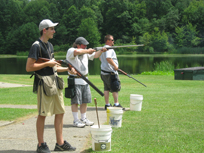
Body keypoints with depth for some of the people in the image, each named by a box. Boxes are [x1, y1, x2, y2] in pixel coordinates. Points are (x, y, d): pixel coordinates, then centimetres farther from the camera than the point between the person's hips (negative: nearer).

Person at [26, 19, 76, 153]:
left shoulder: (50, 45, 16)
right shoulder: (37, 46, -11)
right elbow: (29, 67, -17)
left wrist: (67, 69, 11)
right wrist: (47, 64, -15)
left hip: (55, 81, 9)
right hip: (44, 83, -9)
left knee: (60, 112, 9)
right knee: (43, 114, -2)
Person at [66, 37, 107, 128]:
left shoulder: (85, 52, 13)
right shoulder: (71, 51, -11)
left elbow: (95, 55, 20)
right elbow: (77, 52, -33)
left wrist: (101, 51, 1)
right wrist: (87, 51, -19)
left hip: (84, 80, 8)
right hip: (75, 81, -8)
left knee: (85, 101, 11)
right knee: (75, 101, -4)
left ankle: (83, 119, 21)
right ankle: (76, 121, 1)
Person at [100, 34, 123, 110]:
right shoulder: (109, 49, -16)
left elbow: (100, 58, 29)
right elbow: (108, 58, -32)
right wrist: (115, 65, -23)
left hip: (103, 72, 10)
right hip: (110, 72, -10)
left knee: (106, 89, 10)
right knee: (115, 88, -1)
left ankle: (107, 104, 12)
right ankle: (116, 104, 2)